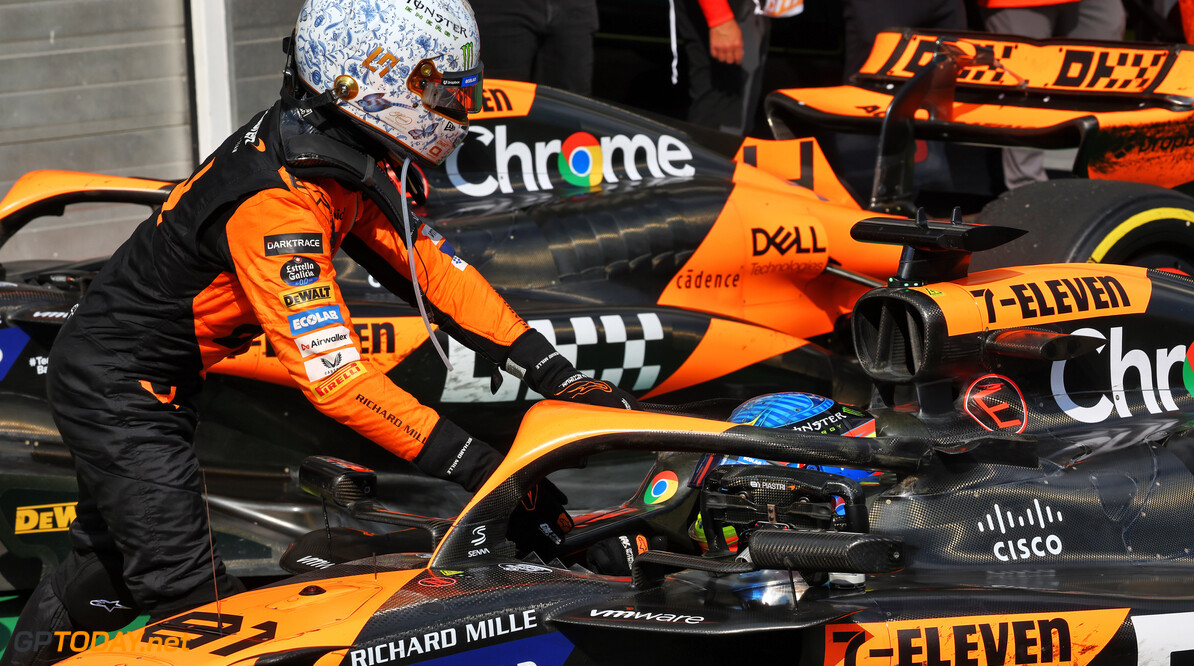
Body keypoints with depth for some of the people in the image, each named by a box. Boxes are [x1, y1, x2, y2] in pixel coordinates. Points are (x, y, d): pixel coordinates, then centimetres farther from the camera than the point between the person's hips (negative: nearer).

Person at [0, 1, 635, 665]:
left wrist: (558, 374, -5)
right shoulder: (279, 200, -32)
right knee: (191, 596, -11)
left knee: (109, 570, 22)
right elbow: (333, 375, -36)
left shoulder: (353, 161, -2)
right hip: (122, 392, -10)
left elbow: (430, 263, 2)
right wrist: (475, 465, -36)